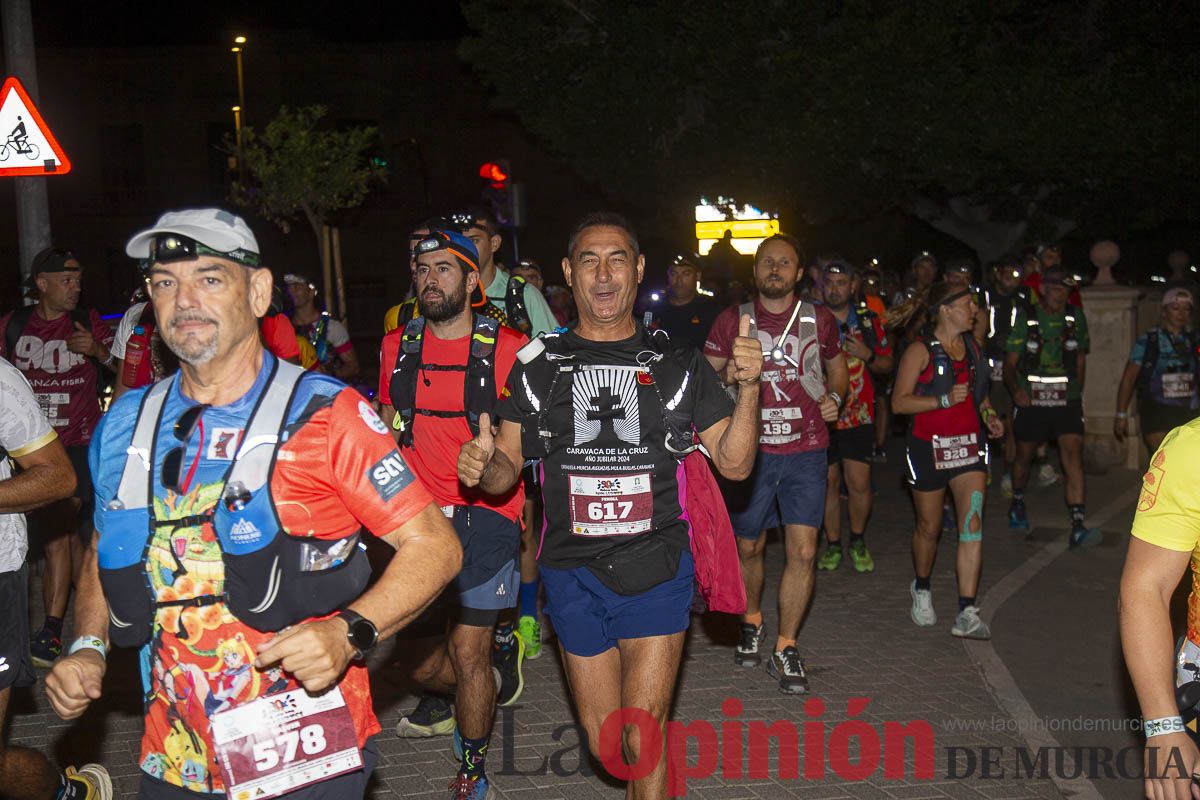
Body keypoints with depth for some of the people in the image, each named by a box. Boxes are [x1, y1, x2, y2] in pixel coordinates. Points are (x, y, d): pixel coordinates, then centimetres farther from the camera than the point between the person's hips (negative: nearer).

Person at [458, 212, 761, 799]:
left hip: (656, 572, -1)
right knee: (605, 746, 12)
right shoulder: (537, 366, 4)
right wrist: (483, 465, -17)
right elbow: (508, 468, 6)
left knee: (642, 744, -6)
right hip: (573, 574, 2)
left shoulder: (678, 365, 2)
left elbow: (733, 464, 1)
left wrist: (747, 387, -14)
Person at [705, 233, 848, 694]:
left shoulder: (820, 321, 6)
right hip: (751, 450, 0)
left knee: (803, 551, -7)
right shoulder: (733, 321, 2)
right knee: (748, 548, 11)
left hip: (806, 452, 0)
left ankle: (784, 650, 7)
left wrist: (835, 397, 0)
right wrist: (732, 372, -14)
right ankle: (751, 622, 38)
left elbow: (837, 369, 21)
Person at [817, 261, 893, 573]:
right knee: (828, 481, 7)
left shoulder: (868, 320, 4)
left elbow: (887, 364, 10)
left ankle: (858, 541, 19)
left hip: (858, 414, 0)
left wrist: (868, 355, -10)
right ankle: (833, 544, 22)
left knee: (859, 482, -4)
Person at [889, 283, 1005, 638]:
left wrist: (989, 415, 8)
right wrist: (944, 400, -23)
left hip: (968, 443, 4)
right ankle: (921, 589, 40)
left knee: (973, 522, -12)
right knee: (929, 527, 11)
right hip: (929, 446, -4)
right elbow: (899, 402, -14)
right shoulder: (921, 350, -8)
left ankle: (967, 614, -13)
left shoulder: (973, 347, 11)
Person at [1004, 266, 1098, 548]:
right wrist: (1015, 390, -19)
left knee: (1073, 453, -15)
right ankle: (1017, 505, 42)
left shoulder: (1075, 317, 4)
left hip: (1066, 400, 1)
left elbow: (1080, 359, 14)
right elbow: (1010, 363, -2)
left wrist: (1077, 393, 10)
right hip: (1031, 399, -1)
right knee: (1024, 455, 13)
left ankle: (1078, 527, -21)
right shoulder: (1026, 318, -3)